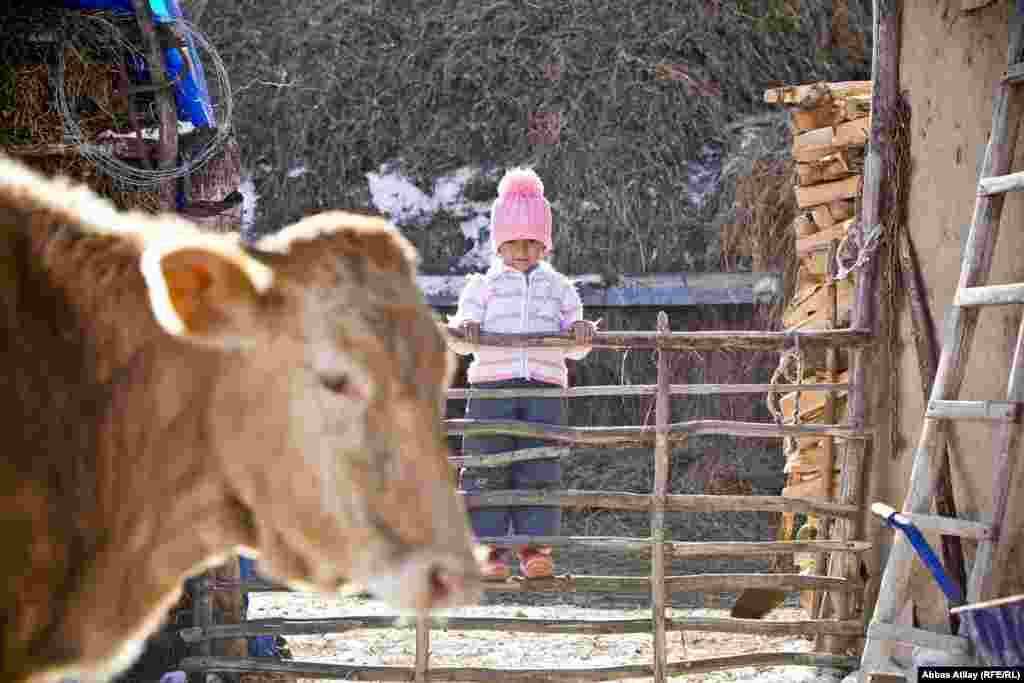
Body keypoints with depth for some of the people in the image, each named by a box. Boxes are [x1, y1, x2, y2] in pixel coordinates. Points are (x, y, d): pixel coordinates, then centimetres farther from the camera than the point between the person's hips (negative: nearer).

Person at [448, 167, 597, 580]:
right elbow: (462, 342, 5)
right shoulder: (483, 286, 16)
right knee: (487, 469, -6)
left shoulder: (559, 287, 20)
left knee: (539, 469, -6)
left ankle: (535, 547, -3)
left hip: (545, 387, 1)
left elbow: (574, 349, 14)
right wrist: (463, 329, -18)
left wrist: (582, 333, -9)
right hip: (492, 384, -1)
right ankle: (489, 548, -4)